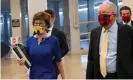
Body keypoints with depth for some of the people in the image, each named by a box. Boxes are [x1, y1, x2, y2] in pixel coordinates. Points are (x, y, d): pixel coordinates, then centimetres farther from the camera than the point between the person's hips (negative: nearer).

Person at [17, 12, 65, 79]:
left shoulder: (53, 40, -8)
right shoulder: (30, 40, 1)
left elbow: (58, 61, -2)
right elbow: (28, 59, 9)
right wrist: (22, 61, -13)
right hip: (34, 76, 4)